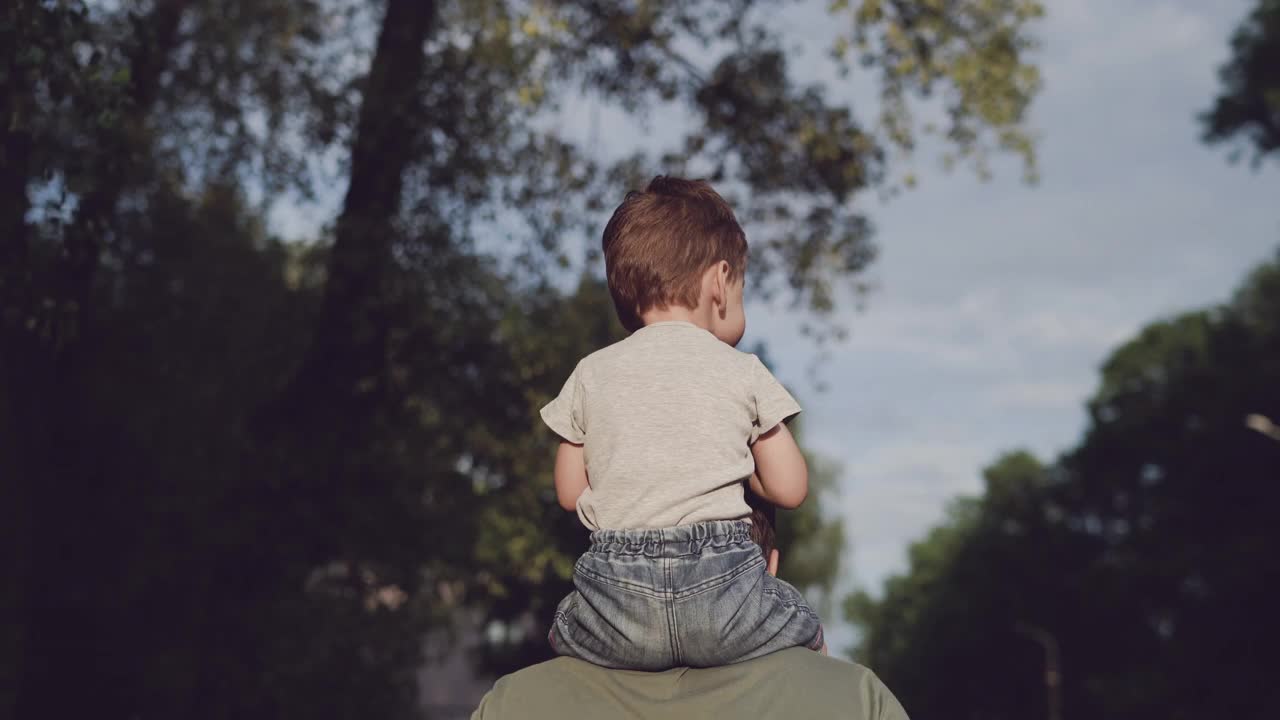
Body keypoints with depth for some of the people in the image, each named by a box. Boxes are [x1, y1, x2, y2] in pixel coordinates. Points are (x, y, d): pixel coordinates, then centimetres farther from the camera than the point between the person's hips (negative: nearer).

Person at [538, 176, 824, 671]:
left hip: (614, 612, 2)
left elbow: (569, 493, 14)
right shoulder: (743, 372, 5)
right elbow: (789, 489, 6)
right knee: (808, 633, 27)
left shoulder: (591, 374, 9)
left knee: (561, 630, 33)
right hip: (723, 585, -1)